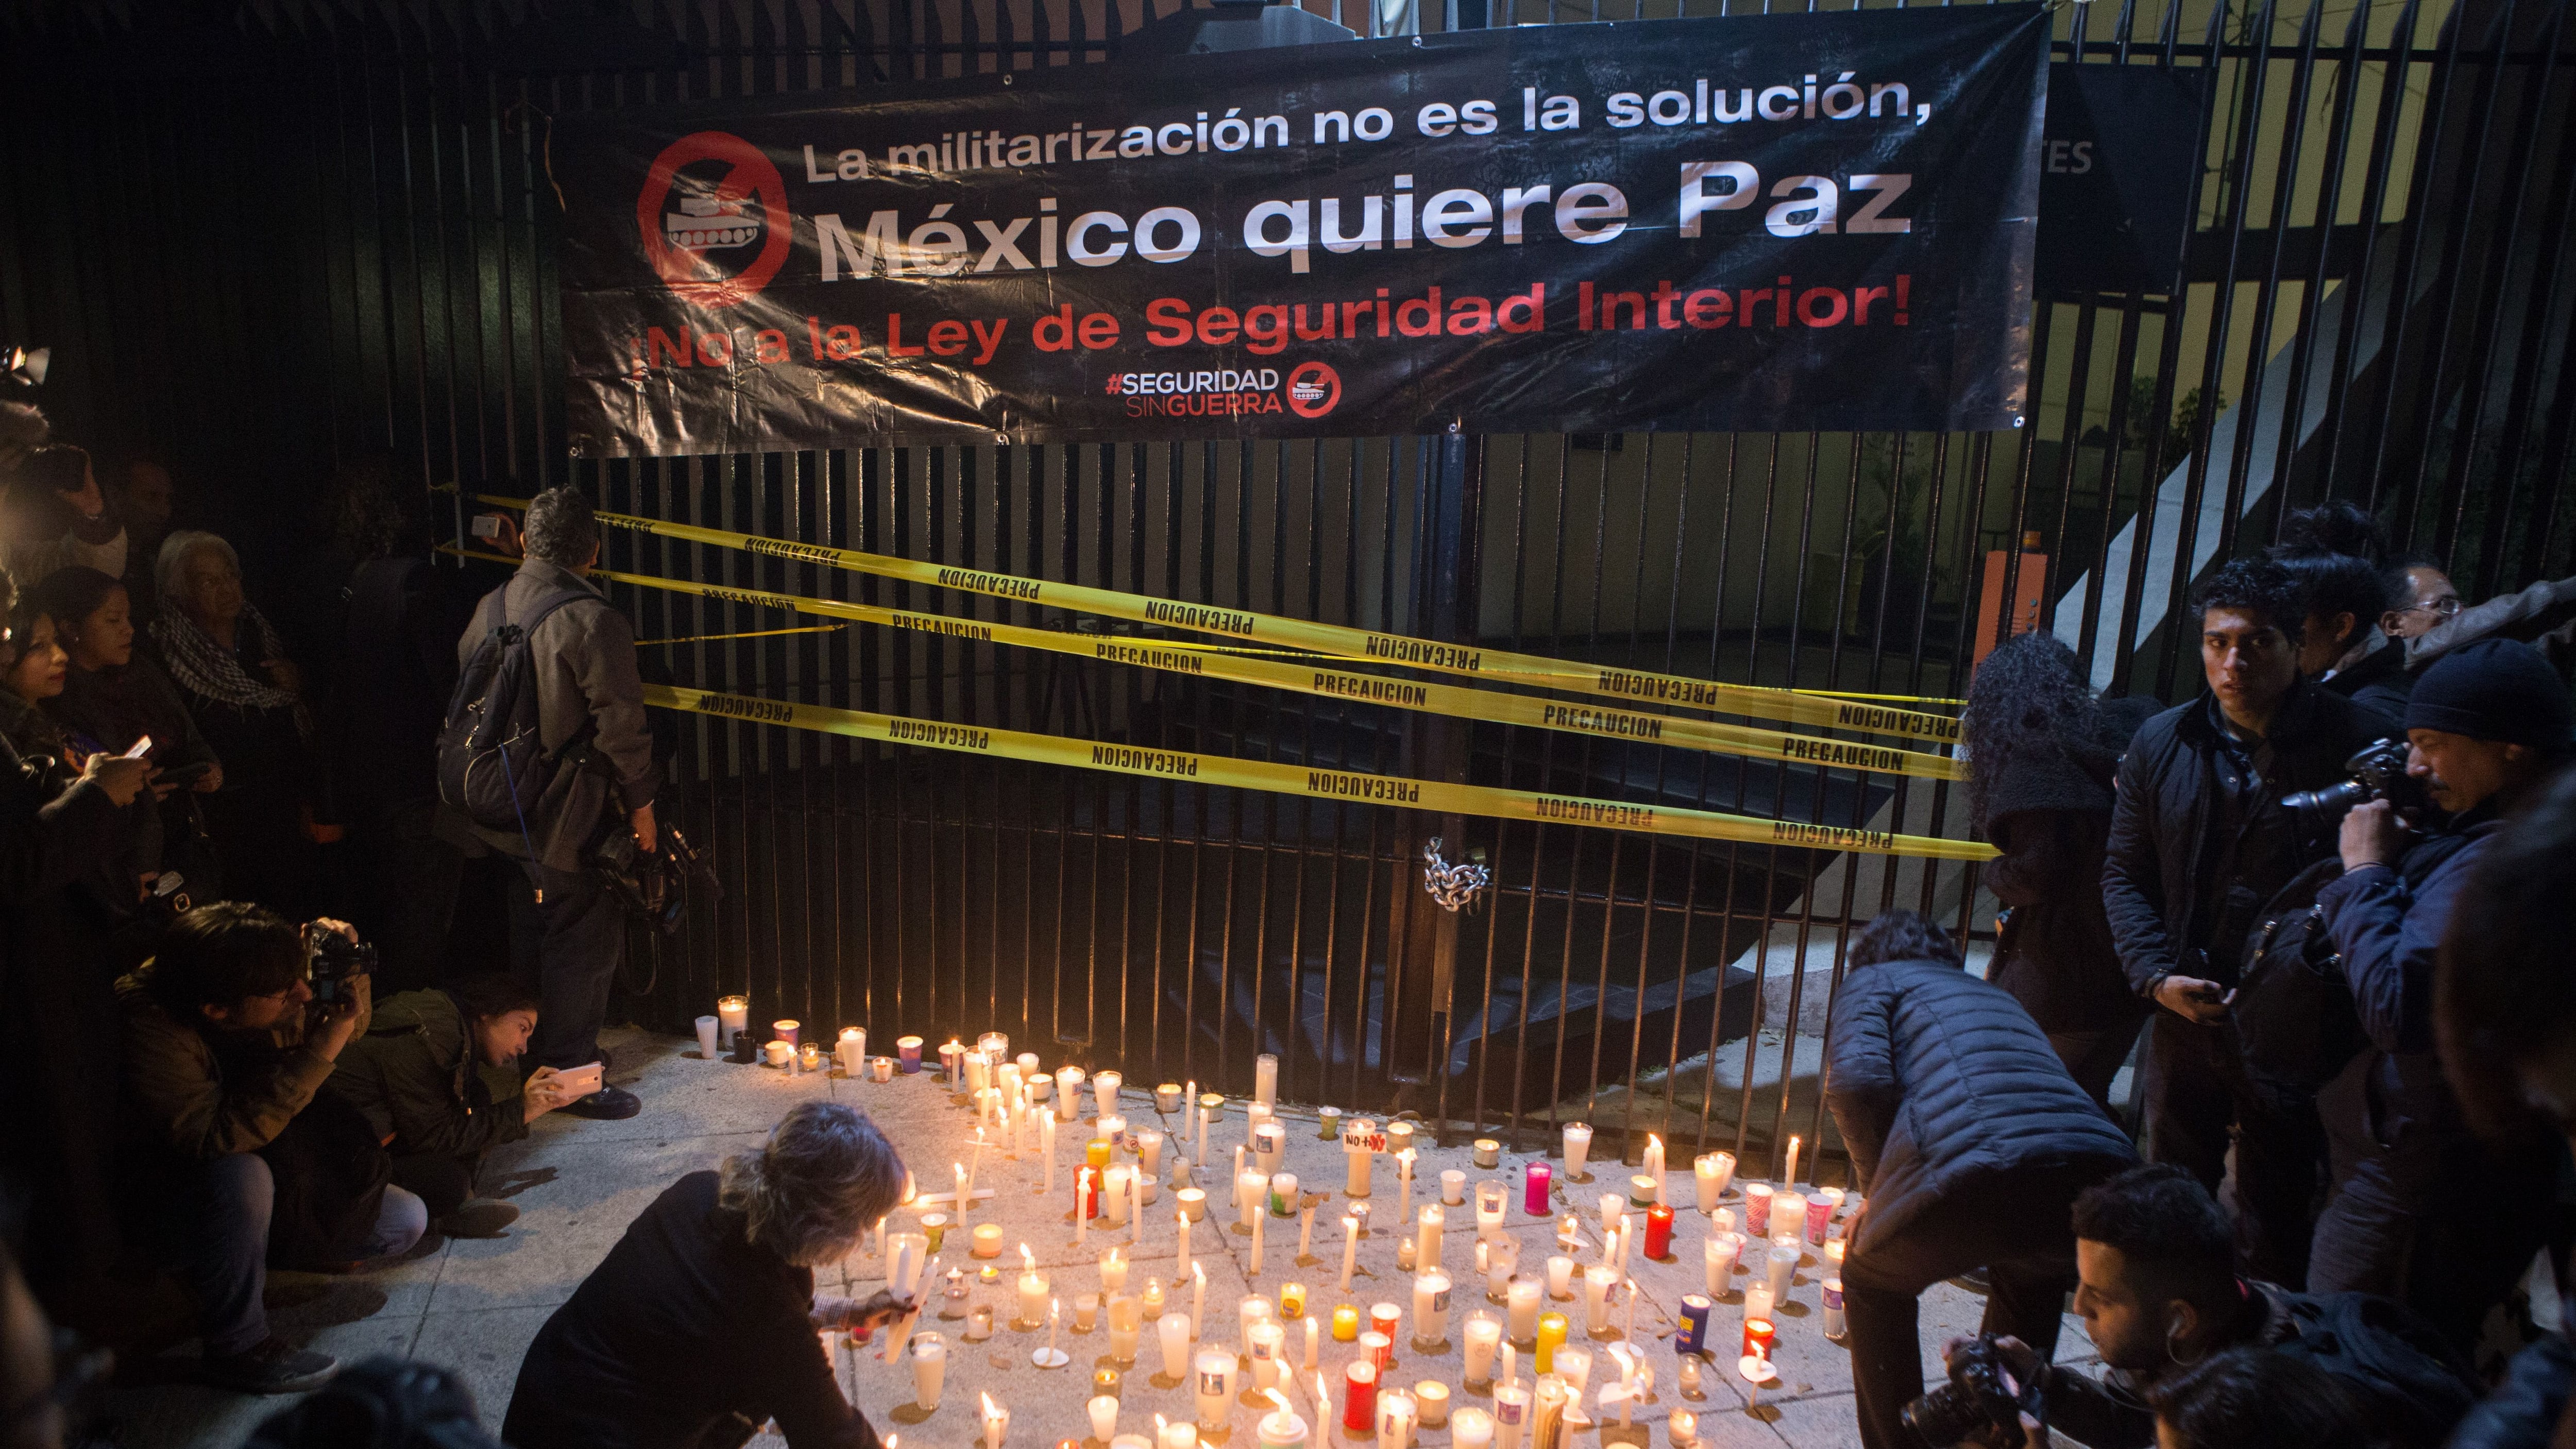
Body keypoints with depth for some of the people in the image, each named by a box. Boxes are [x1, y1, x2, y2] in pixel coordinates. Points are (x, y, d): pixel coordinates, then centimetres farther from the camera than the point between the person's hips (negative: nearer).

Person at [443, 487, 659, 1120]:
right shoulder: (594, 621, -19)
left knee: (533, 934, 21)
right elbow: (620, 724, -17)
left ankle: (529, 1064, 34)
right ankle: (568, 1076, 10)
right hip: (569, 813, -8)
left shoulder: (490, 608, 4)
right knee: (585, 941, 3)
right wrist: (640, 802, -6)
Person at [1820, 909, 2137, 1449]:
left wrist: (1880, 1189, 15)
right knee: (2030, 1274, 40)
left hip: (1985, 1175, -6)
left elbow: (1856, 1081, -1)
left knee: (1874, 1282, 25)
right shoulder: (1997, 996, 40)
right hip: (2098, 1167, 6)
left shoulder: (1875, 979, 20)